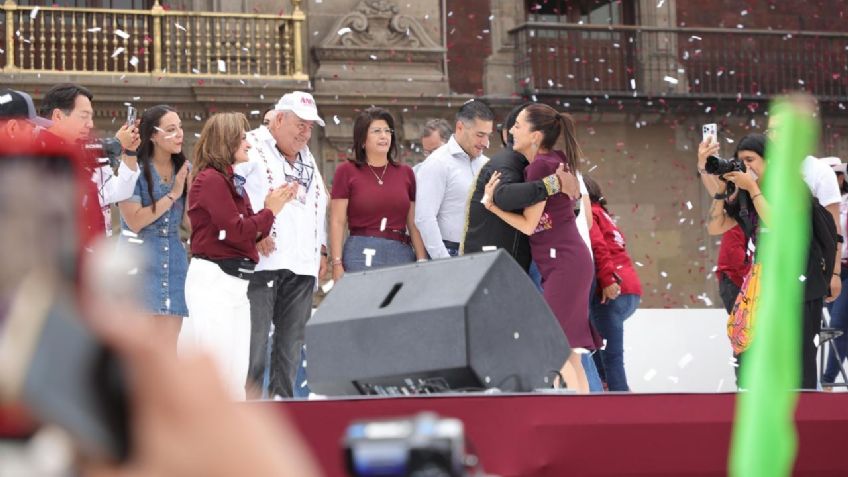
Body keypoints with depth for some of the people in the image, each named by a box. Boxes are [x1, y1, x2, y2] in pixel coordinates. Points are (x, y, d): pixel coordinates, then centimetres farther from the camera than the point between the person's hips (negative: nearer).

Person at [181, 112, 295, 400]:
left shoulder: (232, 182, 17)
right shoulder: (210, 179, -9)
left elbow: (252, 233, 16)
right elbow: (236, 230, -14)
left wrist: (275, 205, 4)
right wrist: (270, 210, -2)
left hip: (236, 283, 9)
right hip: (212, 281, -9)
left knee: (237, 373, 6)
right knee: (221, 369, -11)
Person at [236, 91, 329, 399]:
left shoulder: (306, 159, 23)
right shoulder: (252, 148, -2)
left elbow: (319, 203, 31)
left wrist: (322, 249, 22)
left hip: (302, 264, 7)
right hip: (263, 259, -7)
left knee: (292, 339, 7)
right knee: (254, 339, -9)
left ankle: (282, 399, 13)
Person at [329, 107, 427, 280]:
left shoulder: (405, 173, 13)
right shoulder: (347, 171, 3)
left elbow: (414, 224, 12)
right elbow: (337, 222, 0)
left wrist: (422, 262, 5)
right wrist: (337, 265, -8)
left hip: (401, 253, 3)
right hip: (362, 254, -3)